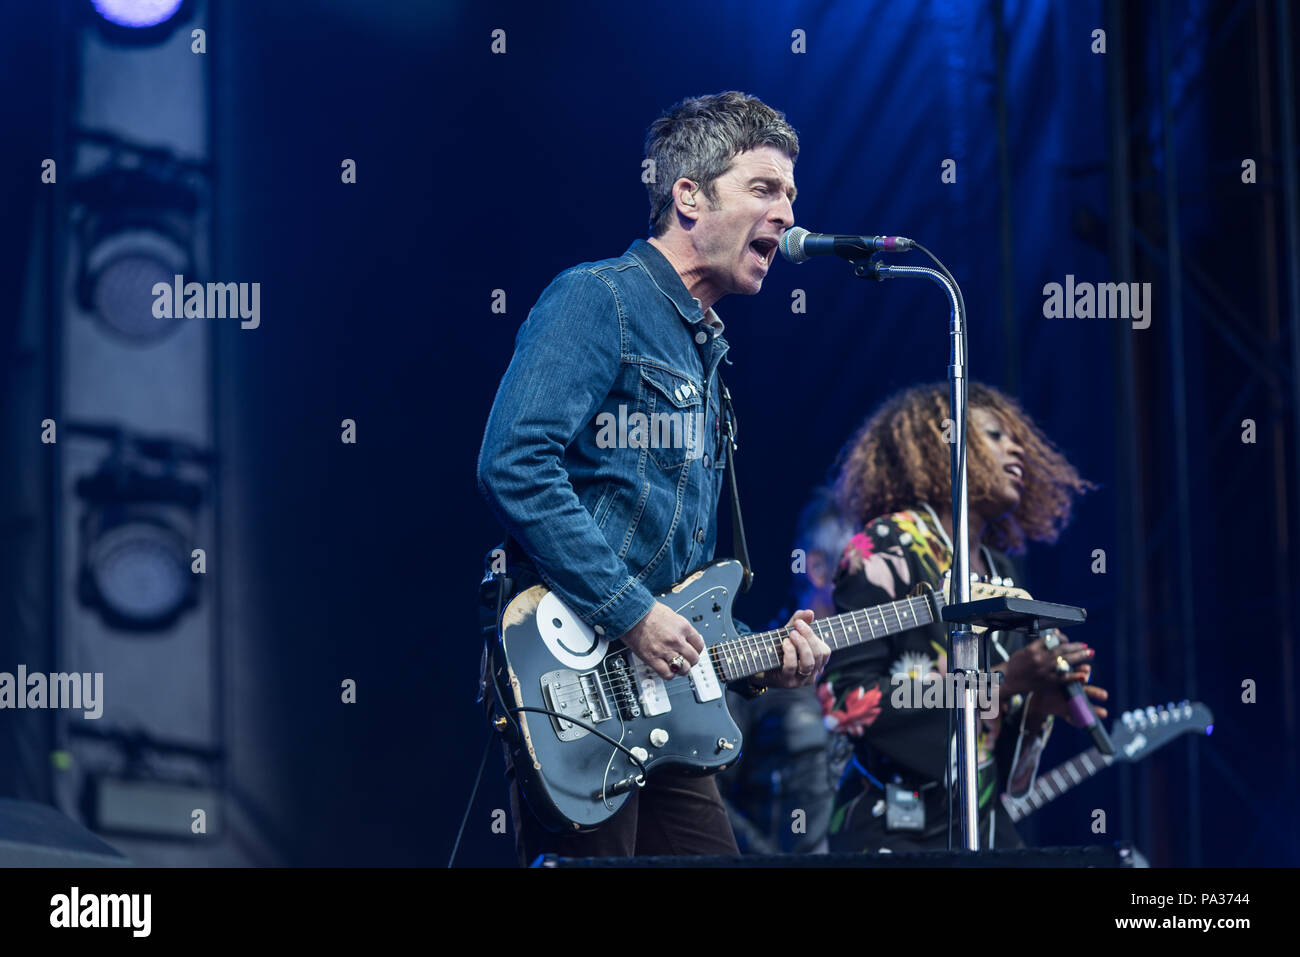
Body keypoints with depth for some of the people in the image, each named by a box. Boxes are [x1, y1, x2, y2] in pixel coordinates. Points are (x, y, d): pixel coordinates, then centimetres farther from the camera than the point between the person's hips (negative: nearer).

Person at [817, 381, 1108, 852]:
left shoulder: (1000, 574, 13)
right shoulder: (887, 545, -6)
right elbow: (847, 701, -17)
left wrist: (1039, 705, -3)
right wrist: (1001, 683, -18)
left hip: (984, 828, 6)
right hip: (895, 831, -6)